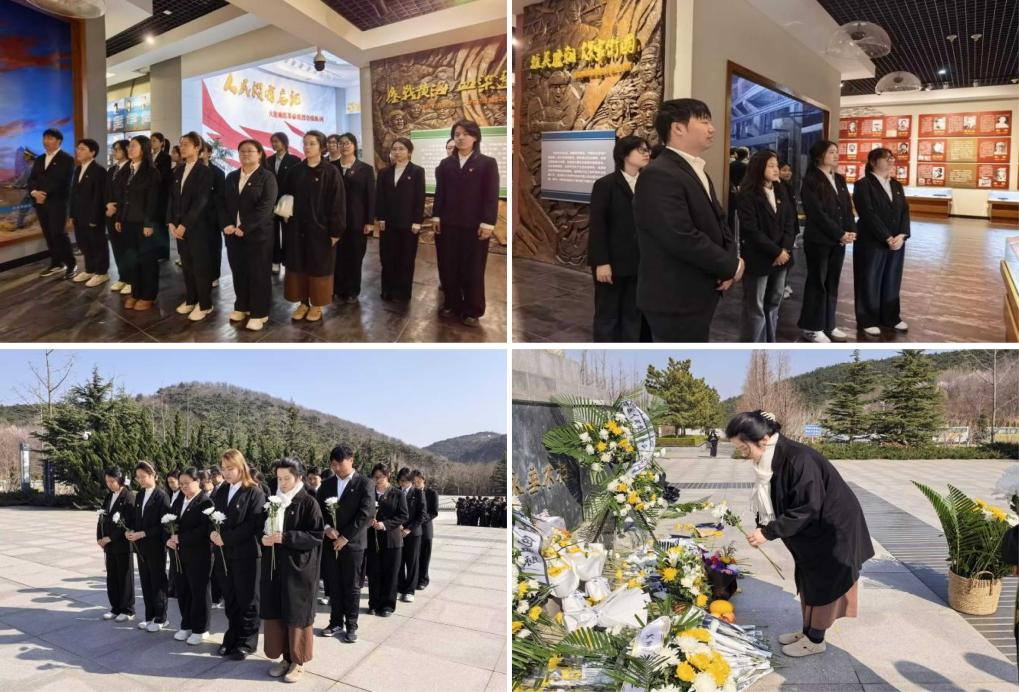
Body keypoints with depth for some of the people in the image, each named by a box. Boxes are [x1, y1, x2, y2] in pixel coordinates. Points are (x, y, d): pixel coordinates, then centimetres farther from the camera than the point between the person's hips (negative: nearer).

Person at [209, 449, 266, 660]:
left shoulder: (255, 493, -9)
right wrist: (213, 533, -9)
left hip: (245, 554, -6)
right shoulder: (220, 492, 12)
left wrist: (226, 538, -18)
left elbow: (253, 525, -16)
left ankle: (246, 641, 15)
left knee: (247, 601, 5)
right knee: (229, 600, 14)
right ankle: (232, 638, 26)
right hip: (223, 554, 6)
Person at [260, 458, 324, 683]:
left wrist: (285, 537, -21)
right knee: (276, 612, 9)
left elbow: (317, 536, -13)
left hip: (298, 567, -5)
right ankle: (285, 657, 23)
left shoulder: (308, 503, -10)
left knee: (296, 614, 4)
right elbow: (263, 528, 14)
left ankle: (298, 661, 17)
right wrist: (264, 538, -9)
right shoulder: (273, 501, 6)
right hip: (274, 566, 5)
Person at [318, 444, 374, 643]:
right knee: (333, 585, 10)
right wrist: (326, 527, -11)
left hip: (352, 543, -4)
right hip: (330, 543, 4)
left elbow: (366, 514, -13)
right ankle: (336, 622, 24)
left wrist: (345, 537, -15)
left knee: (352, 586, 4)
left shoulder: (364, 484, -6)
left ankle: (351, 625, 16)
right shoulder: (327, 484, 8)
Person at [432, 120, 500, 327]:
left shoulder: (488, 163, -1)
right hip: (448, 224, 3)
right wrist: (436, 217, 2)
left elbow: (491, 196, -6)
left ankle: (472, 312, 12)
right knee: (448, 268, 7)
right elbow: (440, 192, 9)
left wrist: (487, 223, -12)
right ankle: (451, 304, 21)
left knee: (473, 270, 3)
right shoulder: (445, 164, 8)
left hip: (474, 225, -3)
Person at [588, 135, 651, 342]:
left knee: (633, 315, 11)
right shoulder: (605, 185, -5)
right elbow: (597, 226, -10)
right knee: (607, 316, 4)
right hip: (613, 262, -5)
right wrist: (601, 262, -16)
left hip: (638, 263, 5)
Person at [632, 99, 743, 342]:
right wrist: (731, 266, -15)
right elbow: (683, 239, -28)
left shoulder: (697, 172, 15)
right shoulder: (659, 175, -20)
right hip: (676, 299, -11)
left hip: (698, 294, 11)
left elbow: (719, 221, 17)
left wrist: (730, 261, -4)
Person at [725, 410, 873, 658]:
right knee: (808, 582, 17)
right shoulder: (771, 460, -7)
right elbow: (778, 503, 5)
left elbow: (807, 509, -30)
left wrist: (769, 532, -27)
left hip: (833, 527, -8)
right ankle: (807, 631, 31)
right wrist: (763, 527, -10)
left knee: (823, 585, 5)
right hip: (812, 529, 8)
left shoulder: (798, 459, -33)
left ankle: (815, 640, 19)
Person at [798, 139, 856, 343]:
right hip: (819, 240, -6)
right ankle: (812, 327, 8)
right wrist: (840, 234, -16)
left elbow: (847, 208, 11)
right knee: (817, 283, 0)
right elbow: (818, 213, -15)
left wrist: (851, 231, -5)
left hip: (839, 240, 6)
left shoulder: (839, 179, 14)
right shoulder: (811, 180, -8)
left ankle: (828, 325, 18)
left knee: (832, 283, 9)